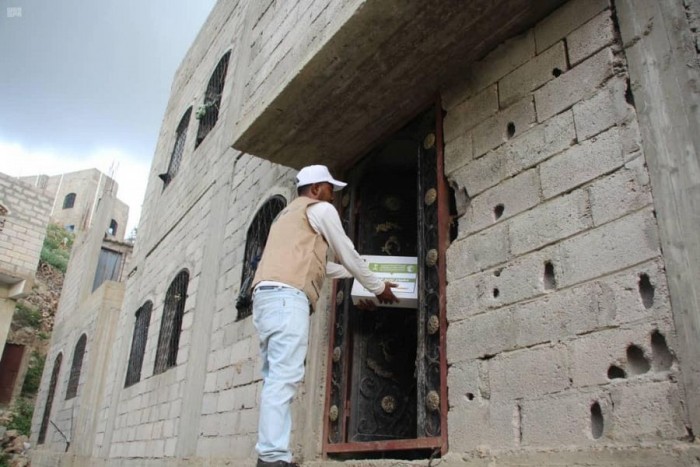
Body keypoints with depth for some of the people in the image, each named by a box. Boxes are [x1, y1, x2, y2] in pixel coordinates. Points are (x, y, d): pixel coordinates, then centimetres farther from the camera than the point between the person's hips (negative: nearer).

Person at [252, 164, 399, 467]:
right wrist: (378, 287, 24)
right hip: (287, 296, -9)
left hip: (265, 296, 9)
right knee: (284, 376, -16)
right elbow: (347, 254, 11)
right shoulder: (321, 209, 9)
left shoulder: (286, 215, 35)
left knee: (276, 378, 4)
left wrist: (355, 273, 45)